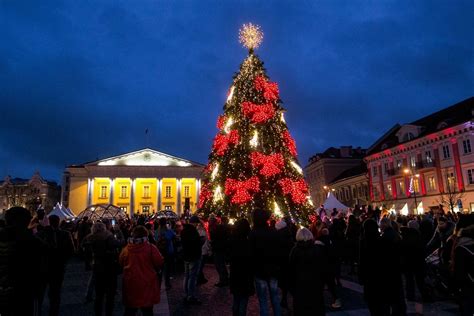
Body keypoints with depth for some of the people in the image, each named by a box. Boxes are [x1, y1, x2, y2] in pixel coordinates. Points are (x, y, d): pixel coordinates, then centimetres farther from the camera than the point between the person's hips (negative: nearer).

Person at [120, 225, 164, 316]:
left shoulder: (127, 248, -8)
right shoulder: (150, 248, -18)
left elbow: (121, 262, 8)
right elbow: (160, 262, -13)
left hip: (130, 283, 3)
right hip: (147, 283, -3)